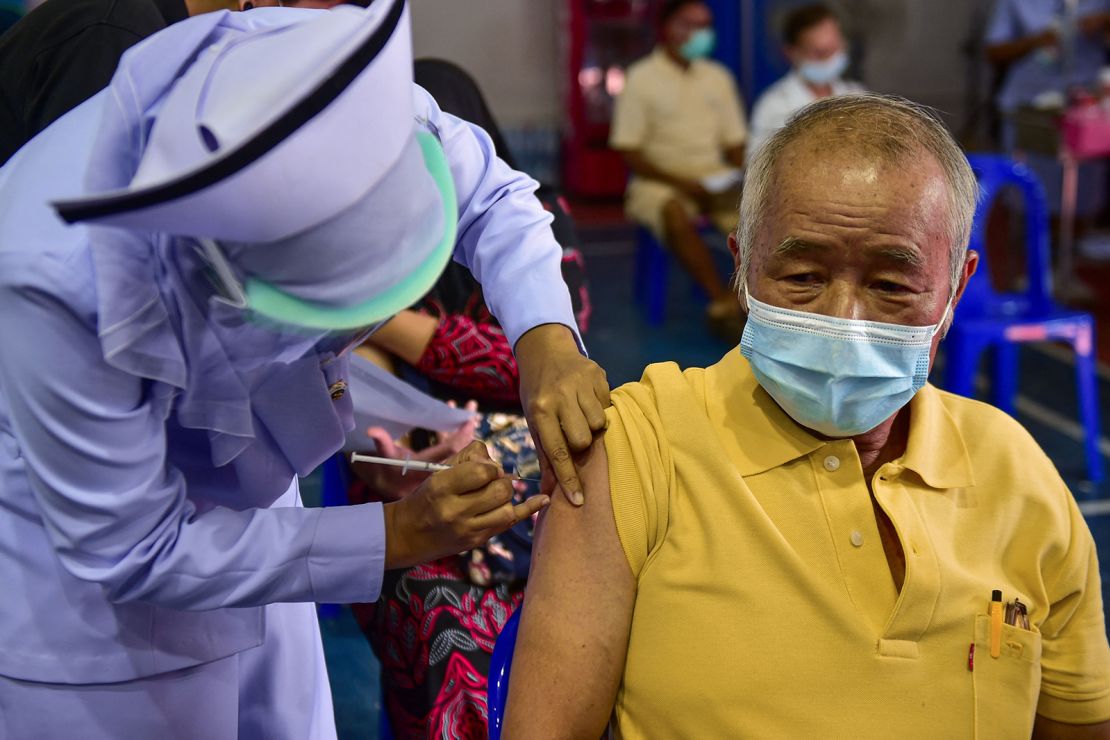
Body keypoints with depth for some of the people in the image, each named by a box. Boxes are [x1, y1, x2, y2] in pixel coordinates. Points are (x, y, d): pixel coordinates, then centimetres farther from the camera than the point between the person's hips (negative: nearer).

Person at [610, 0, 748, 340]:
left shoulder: (718, 77, 11)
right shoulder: (641, 78, -3)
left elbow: (735, 142, 14)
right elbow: (630, 153, -7)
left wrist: (738, 177, -8)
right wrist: (681, 183, -18)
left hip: (714, 180, 4)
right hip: (659, 182, -4)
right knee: (675, 213, -38)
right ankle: (723, 303, -34)